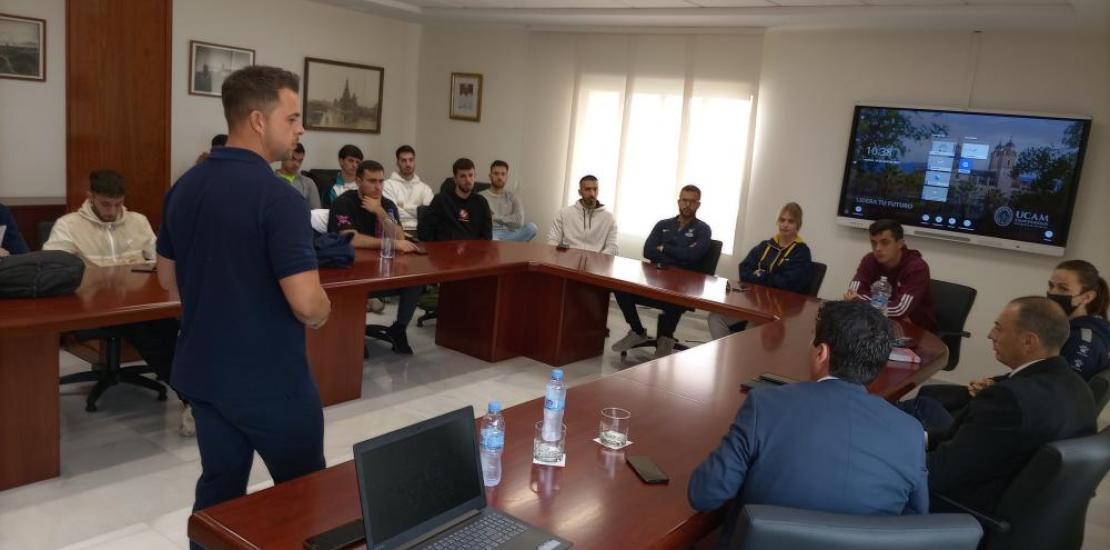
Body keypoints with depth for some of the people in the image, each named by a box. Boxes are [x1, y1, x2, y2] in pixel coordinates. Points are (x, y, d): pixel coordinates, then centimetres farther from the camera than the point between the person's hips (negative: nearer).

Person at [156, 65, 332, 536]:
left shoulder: (183, 188, 3)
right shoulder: (278, 197, -22)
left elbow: (168, 278, 14)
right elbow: (306, 303, -26)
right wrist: (322, 313, -5)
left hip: (202, 372, 7)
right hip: (271, 380, -7)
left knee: (218, 492, 18)